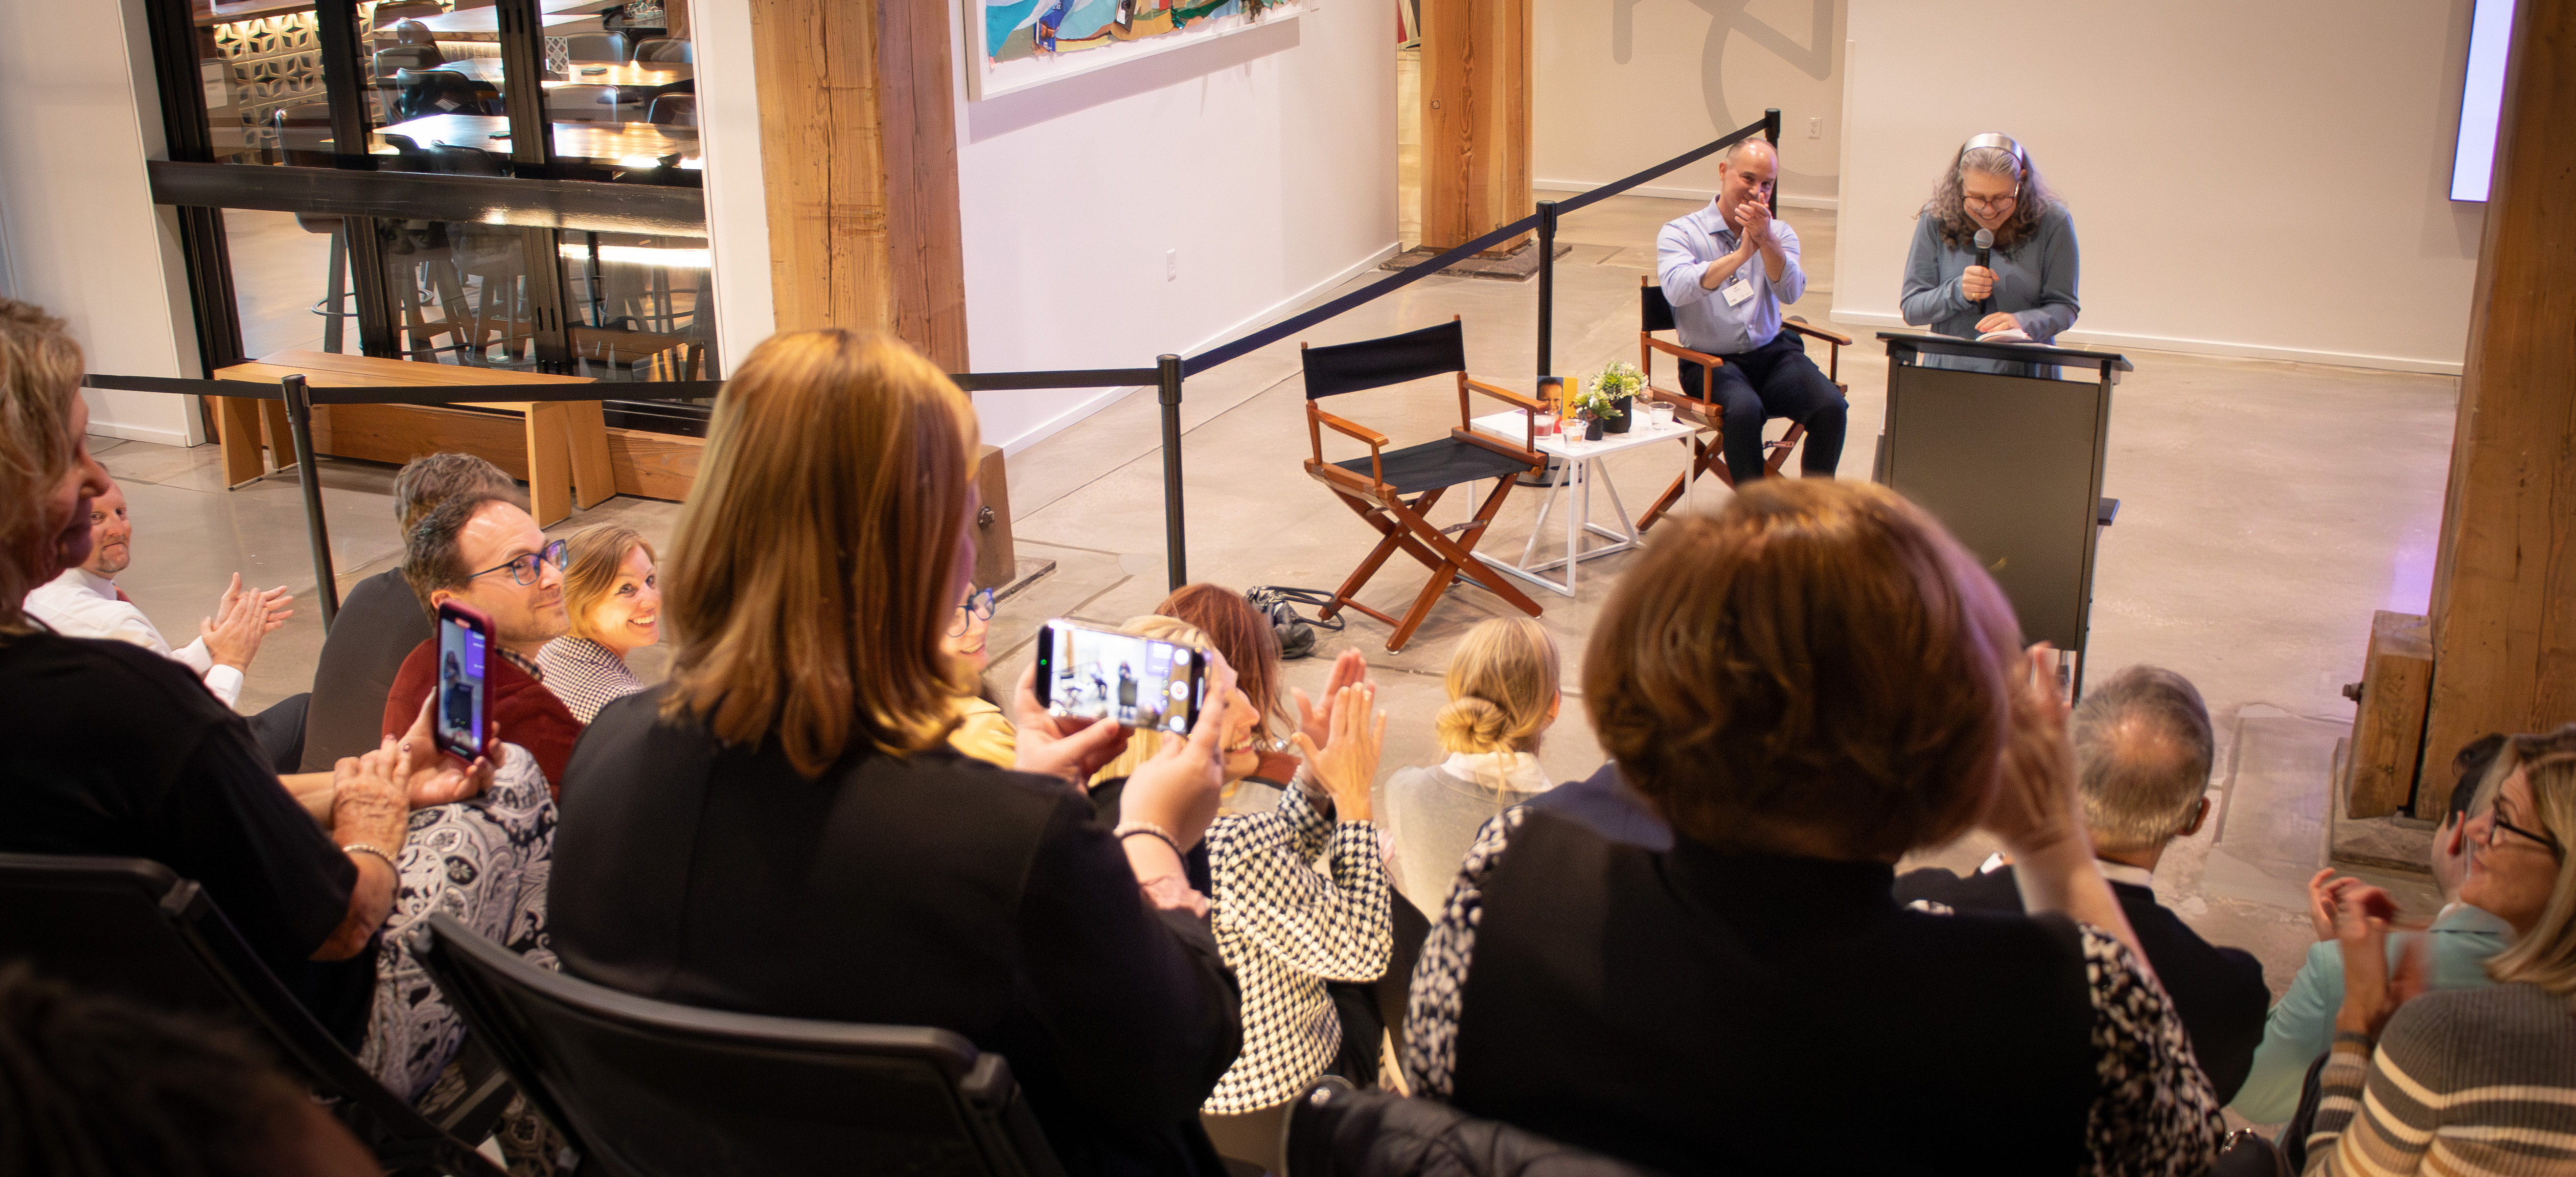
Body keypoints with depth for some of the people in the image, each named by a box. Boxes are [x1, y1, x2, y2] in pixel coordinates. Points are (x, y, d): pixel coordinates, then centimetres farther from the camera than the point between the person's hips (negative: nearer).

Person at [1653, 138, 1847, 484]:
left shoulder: (1779, 233, 13)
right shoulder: (1679, 232, 1)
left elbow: (1791, 293, -7)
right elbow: (1676, 290, -20)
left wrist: (1766, 241, -24)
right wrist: (1741, 254, -28)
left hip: (1773, 352, 4)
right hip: (1712, 361, -4)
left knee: (1832, 407, -23)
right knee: (1744, 409, -35)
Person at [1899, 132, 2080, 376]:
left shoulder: (2052, 222, -1)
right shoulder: (1936, 219, 1)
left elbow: (2064, 307, 4)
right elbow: (1910, 309, 4)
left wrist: (2022, 322, -17)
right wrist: (1958, 292, -15)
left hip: (2025, 374, 2)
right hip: (1948, 371, -1)